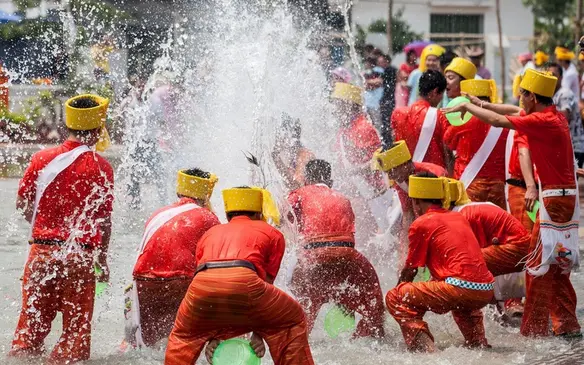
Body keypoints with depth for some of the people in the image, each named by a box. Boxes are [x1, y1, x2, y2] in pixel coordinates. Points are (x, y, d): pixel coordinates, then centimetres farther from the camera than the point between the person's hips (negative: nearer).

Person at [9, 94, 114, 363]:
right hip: (80, 255, -3)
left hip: (41, 250, 3)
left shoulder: (42, 158, 1)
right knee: (77, 326, 5)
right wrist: (102, 259, 6)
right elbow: (104, 219, -5)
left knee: (32, 321, 11)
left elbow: (22, 205, 8)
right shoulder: (101, 167, -7)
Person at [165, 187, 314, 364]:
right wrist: (258, 334, 25)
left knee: (182, 335, 31)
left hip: (200, 285, 3)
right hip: (243, 282, -3)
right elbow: (266, 283, 25)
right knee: (293, 320, 22)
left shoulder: (210, 234, 36)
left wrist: (212, 337, 31)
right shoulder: (272, 233, 29)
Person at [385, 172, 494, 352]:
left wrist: (400, 294, 26)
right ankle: (478, 342, 26)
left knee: (394, 298, 1)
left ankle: (424, 348, -12)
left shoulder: (421, 224, 2)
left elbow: (410, 271, 7)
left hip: (461, 289, -7)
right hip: (486, 292, 7)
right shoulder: (459, 217, 22)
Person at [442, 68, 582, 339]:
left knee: (539, 265, -4)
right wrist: (482, 104, 23)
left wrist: (467, 106, -4)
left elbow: (498, 121, -16)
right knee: (556, 266, 15)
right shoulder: (553, 116, 10)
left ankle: (534, 330, -1)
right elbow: (516, 111, 25)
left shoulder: (544, 121, -17)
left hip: (555, 198, -9)